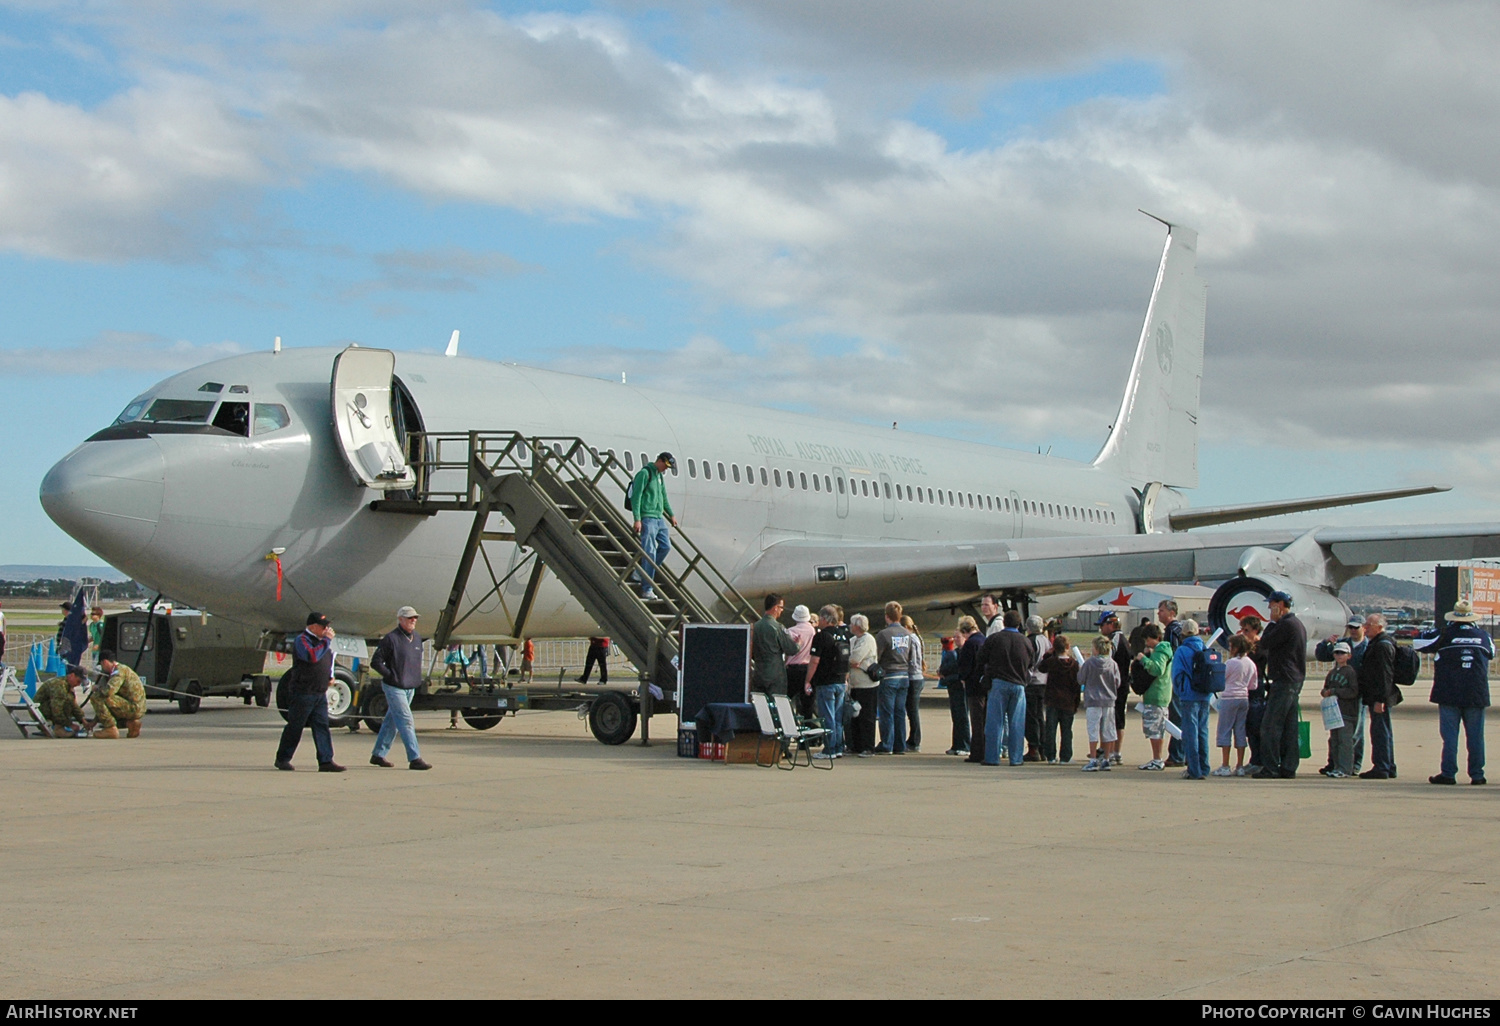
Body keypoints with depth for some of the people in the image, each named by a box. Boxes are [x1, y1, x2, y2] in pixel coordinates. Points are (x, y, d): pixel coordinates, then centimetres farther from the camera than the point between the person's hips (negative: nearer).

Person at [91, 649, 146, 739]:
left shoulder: (119, 671, -12)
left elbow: (109, 691, -30)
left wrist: (97, 688, -4)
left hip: (133, 707, -10)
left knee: (96, 697, -17)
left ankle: (111, 728, -13)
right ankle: (131, 723, 11)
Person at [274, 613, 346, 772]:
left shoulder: (321, 640, 16)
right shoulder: (302, 640, -10)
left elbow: (329, 658, 33)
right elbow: (312, 657, -28)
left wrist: (330, 676, 17)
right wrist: (326, 640, -21)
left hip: (320, 693, 8)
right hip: (304, 692, -7)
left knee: (322, 726, 1)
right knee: (295, 726, 0)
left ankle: (326, 761, -3)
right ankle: (282, 759, 12)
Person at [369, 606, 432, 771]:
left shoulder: (417, 638, 9)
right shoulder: (391, 639, -13)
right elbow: (375, 662, -11)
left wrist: (417, 679, 11)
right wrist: (392, 676, -14)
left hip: (410, 688, 7)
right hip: (395, 688, -7)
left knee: (391, 722, 14)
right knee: (406, 723, -10)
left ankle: (378, 754, 23)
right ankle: (414, 758, -12)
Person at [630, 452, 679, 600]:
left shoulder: (660, 476, 17)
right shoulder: (644, 473, -10)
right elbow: (636, 496, -15)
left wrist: (671, 515, 32)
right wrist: (637, 519, -21)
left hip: (659, 517, 9)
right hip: (647, 518, -9)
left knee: (666, 546, 7)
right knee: (650, 552, -10)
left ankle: (641, 573, 18)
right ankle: (647, 590, -8)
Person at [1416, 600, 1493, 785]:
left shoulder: (1445, 635, -7)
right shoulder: (1483, 637, 3)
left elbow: (1418, 643, 0)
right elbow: (1492, 653, 24)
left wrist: (1430, 633, 17)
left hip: (1449, 694, -2)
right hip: (1476, 694, 2)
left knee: (1450, 735, 0)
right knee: (1475, 736, 7)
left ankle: (1448, 773, -2)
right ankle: (1477, 774, 8)